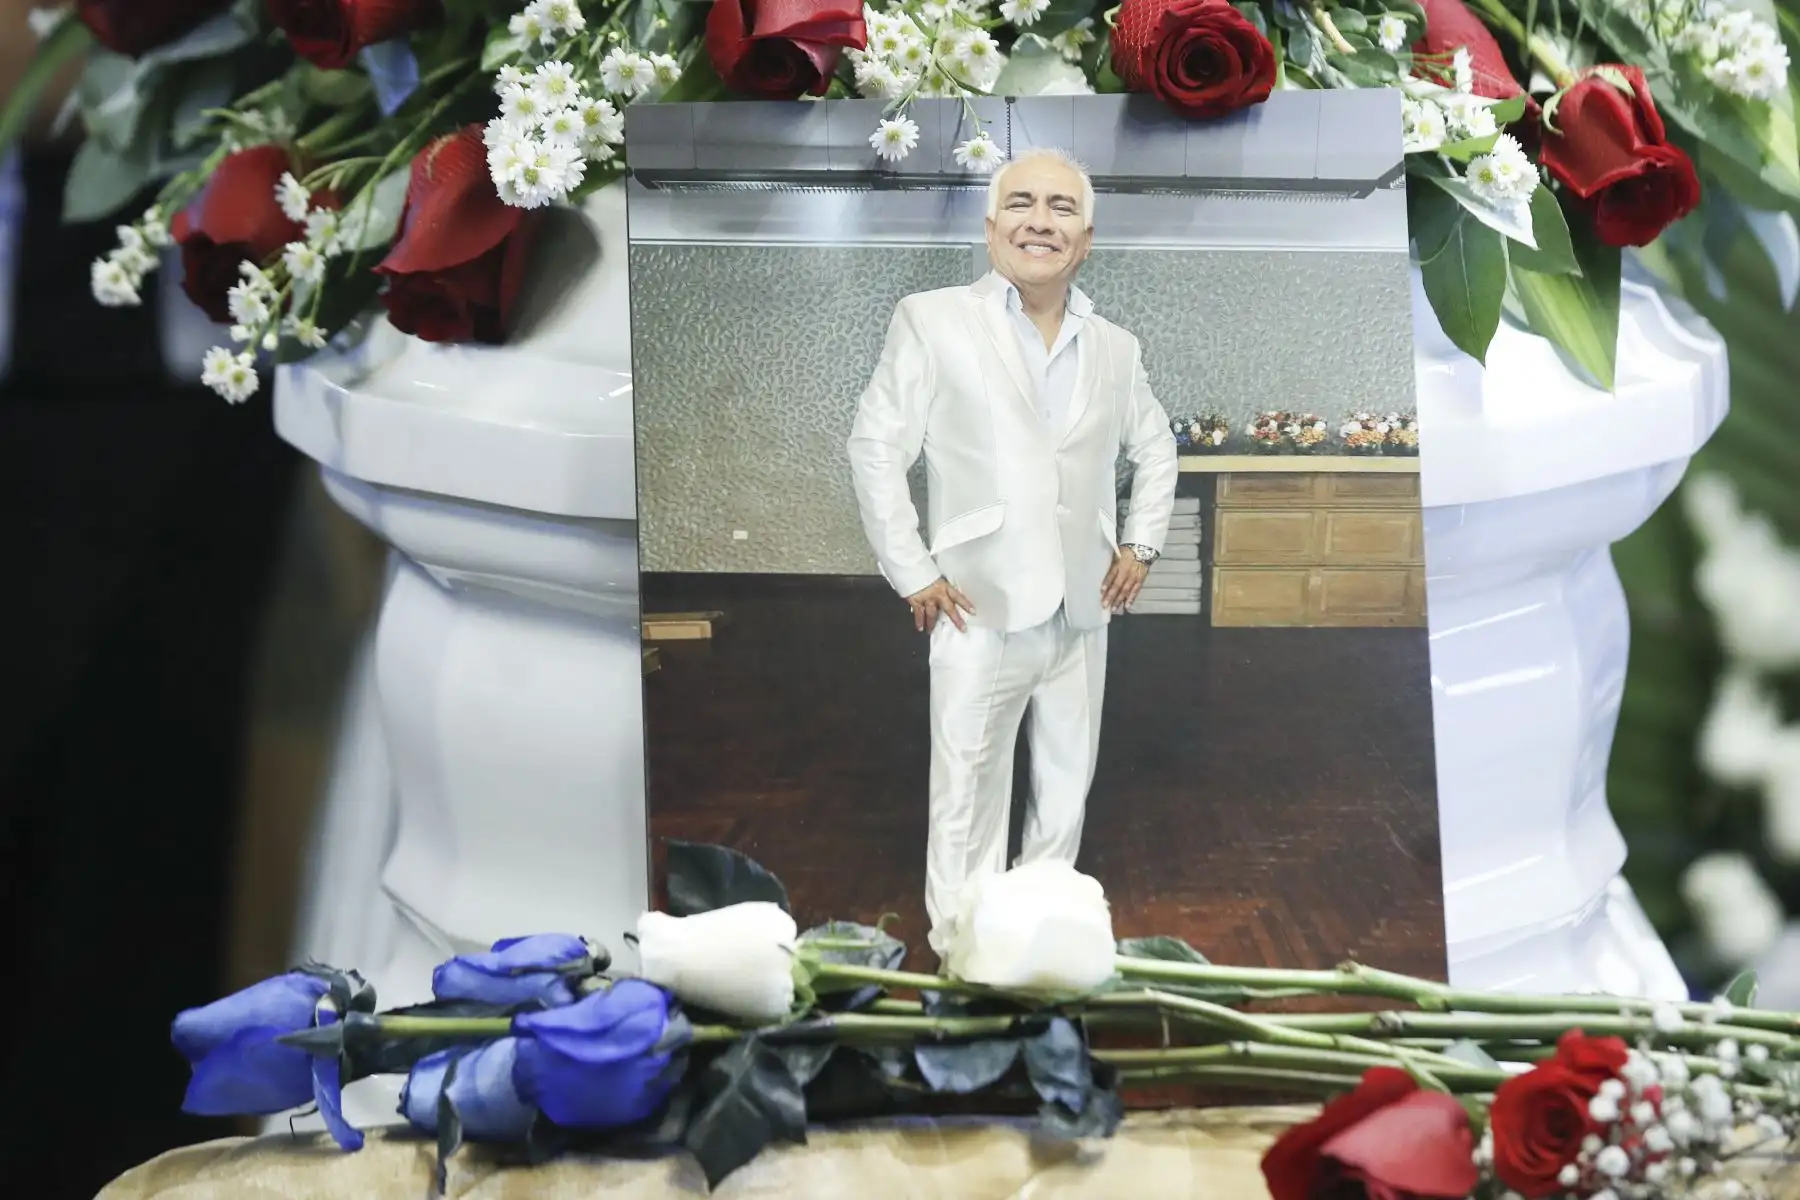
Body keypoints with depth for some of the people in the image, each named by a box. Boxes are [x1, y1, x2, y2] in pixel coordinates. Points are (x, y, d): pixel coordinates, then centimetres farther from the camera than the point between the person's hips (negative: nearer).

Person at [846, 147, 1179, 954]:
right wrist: (912, 576, -8)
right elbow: (875, 450, -4)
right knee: (968, 801, -1)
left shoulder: (1115, 349, 9)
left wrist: (1141, 545, 12)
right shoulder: (933, 322, -4)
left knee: (1066, 791, 14)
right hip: (981, 611, -5)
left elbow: (1155, 447, 25)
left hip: (1082, 615, 5)